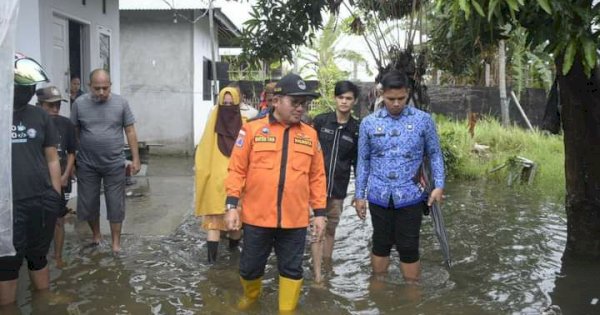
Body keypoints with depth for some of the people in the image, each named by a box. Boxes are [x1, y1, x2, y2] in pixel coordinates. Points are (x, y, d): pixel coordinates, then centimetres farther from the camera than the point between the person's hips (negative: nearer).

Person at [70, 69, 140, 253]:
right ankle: (95, 235, 35)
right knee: (88, 203, 12)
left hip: (114, 164, -1)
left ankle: (116, 242, 19)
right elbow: (73, 133, 3)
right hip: (87, 165, 1)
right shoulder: (79, 104, -4)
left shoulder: (121, 103, -5)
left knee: (115, 205, 5)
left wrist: (135, 158, -2)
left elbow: (130, 132, 0)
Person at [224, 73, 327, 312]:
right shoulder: (252, 130, -3)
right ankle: (251, 295, 46)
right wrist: (232, 205, -8)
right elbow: (237, 170, -3)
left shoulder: (310, 135, 4)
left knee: (292, 269, 12)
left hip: (295, 219, 1)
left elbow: (317, 177, 7)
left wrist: (319, 211, 5)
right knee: (250, 266, 15)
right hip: (257, 217, -1)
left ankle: (287, 309, 31)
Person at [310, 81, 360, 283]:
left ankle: (327, 264, 31)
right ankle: (317, 274, 0)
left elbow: (358, 162, 7)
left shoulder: (356, 129, 2)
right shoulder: (320, 121, -2)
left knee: (331, 229, 14)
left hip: (338, 188, 2)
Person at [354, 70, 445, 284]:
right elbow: (363, 161, 8)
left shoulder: (423, 120, -3)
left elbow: (435, 154, 5)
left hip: (410, 196, -1)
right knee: (381, 245, 15)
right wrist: (360, 195, 7)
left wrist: (439, 185, -6)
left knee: (409, 248, 8)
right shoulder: (369, 123, 1)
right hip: (379, 197, 2)